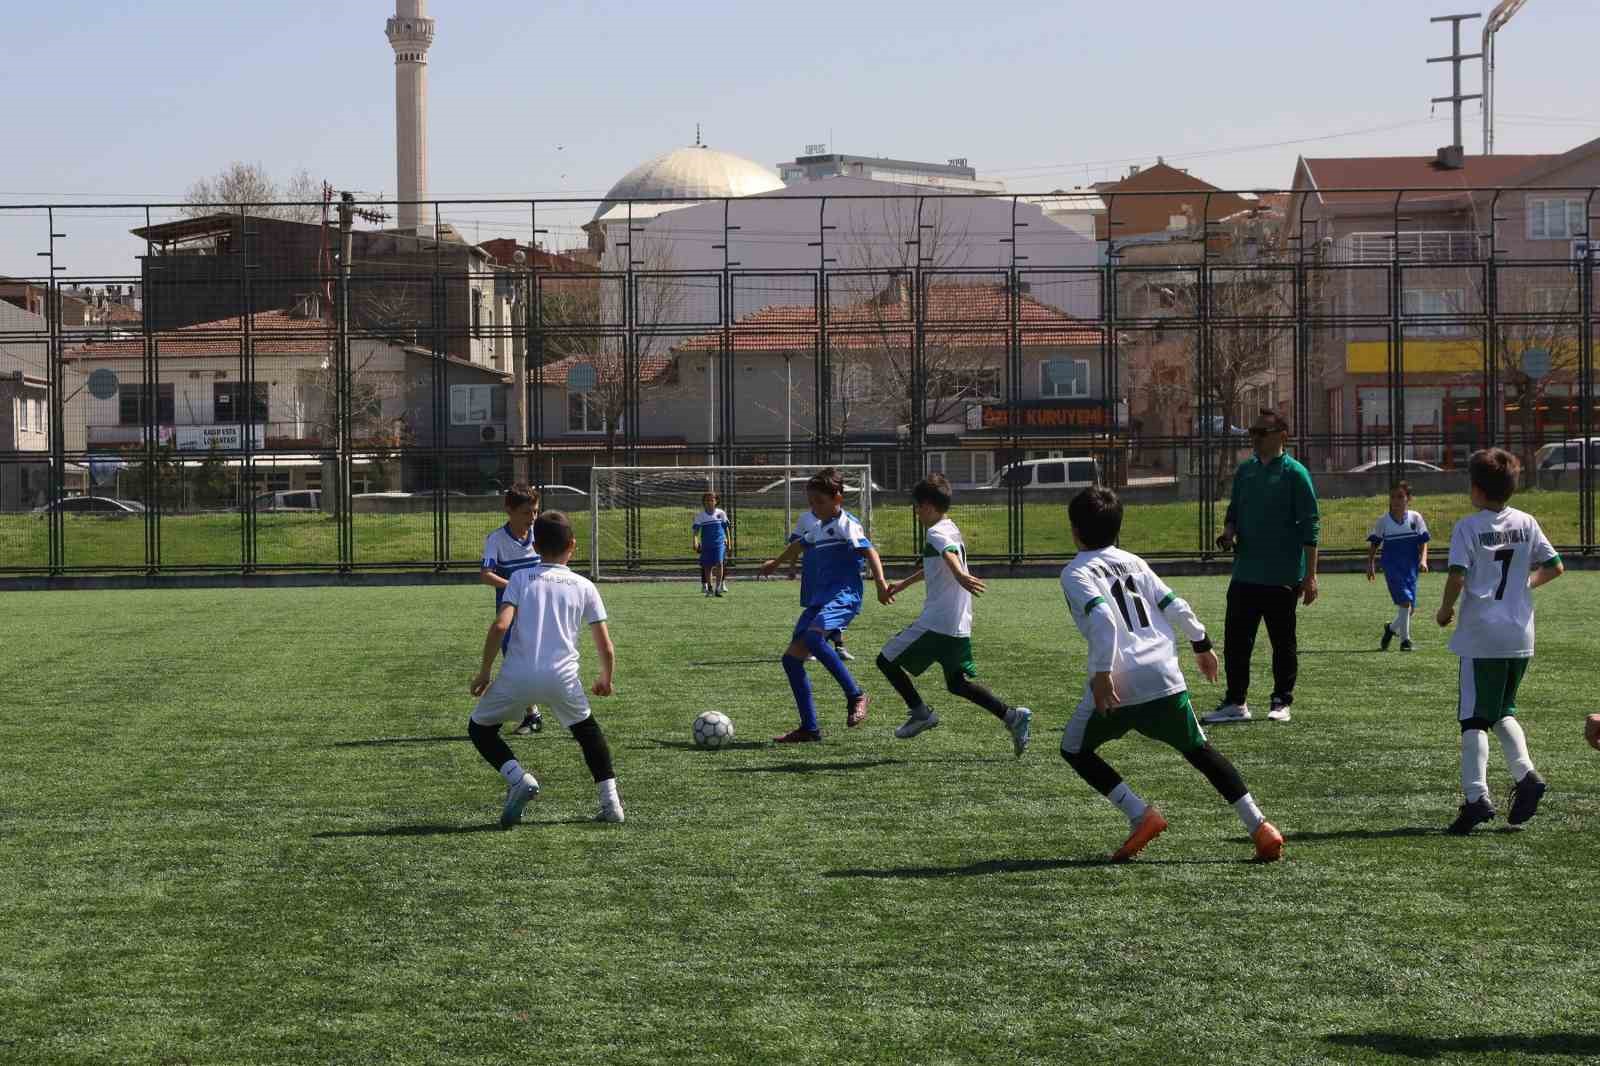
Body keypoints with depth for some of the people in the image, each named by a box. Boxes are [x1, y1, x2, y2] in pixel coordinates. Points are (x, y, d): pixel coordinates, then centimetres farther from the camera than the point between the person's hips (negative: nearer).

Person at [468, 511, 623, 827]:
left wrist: (484, 671, 4)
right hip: (562, 676, 2)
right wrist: (606, 679, 30)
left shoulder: (521, 577, 8)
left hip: (517, 674, -2)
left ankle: (518, 777, -4)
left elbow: (500, 626, -6)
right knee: (586, 728, 28)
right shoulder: (584, 587, 12)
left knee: (479, 727, 20)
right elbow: (606, 647, 11)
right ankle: (610, 801, 19)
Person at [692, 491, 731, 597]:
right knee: (707, 566, 5)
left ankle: (718, 587, -16)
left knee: (720, 563, -17)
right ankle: (709, 588, 21)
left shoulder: (721, 513, 4)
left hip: (720, 542, -1)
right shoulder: (700, 515, 2)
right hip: (706, 544, 1)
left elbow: (726, 528, 12)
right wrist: (695, 542, -13)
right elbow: (696, 530, 0)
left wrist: (728, 541, 13)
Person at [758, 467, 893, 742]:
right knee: (792, 657, 2)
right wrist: (776, 563, 51)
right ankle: (809, 728, 7)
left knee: (813, 636, -34)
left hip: (843, 596, -9)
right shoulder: (807, 521, 13)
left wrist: (880, 582, -36)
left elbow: (869, 551, -21)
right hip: (816, 600, 9)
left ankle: (855, 695, -23)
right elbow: (797, 546, 34)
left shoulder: (846, 523, -10)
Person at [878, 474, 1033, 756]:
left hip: (936, 624, -9)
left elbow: (949, 555, -35)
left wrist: (960, 576, -56)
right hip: (960, 625, 9)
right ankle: (1012, 716, 0)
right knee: (957, 684, 14)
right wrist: (904, 584, 52)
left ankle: (920, 712, 4)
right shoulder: (952, 530, 20)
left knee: (887, 660, 4)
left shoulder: (936, 533, -10)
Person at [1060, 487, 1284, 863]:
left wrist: (1103, 673, -23)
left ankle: (1141, 815, -1)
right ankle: (1259, 826, 8)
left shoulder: (1075, 574, -1)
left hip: (1118, 685, -5)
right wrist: (1202, 645, 29)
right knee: (1198, 749, 18)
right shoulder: (1133, 563, 17)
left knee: (1075, 749, 15)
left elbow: (1102, 618, -18)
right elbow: (1176, 607, 15)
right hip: (1165, 677, 5)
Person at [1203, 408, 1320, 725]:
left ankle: (1281, 702, 15)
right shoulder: (1244, 471, 10)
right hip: (1245, 574, 6)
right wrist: (1228, 532, -2)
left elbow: (1309, 527, -9)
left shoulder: (1294, 473, -8)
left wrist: (1310, 575, -13)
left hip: (1282, 577, -6)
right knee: (1235, 639, 4)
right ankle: (1235, 703, 11)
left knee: (1283, 641, 6)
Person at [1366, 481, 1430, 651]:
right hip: (1392, 566, -3)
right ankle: (1405, 639, -12)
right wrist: (1370, 564, 2)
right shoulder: (1383, 521, 2)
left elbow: (1423, 542, 4)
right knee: (1404, 600, -19)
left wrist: (1423, 560, -11)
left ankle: (1392, 628, 33)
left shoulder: (1415, 518, 3)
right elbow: (1374, 544, 10)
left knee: (1410, 607, 5)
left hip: (1411, 567, 3)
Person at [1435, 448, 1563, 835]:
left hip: (1481, 636, -5)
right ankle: (1526, 774, 1)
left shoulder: (1468, 527, -8)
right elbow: (1554, 567, 9)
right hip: (1521, 637, 5)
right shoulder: (1526, 523, 6)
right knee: (1503, 711, 20)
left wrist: (1445, 609, -1)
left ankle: (1477, 795, -14)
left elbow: (1457, 575, -18)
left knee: (1473, 718, -3)